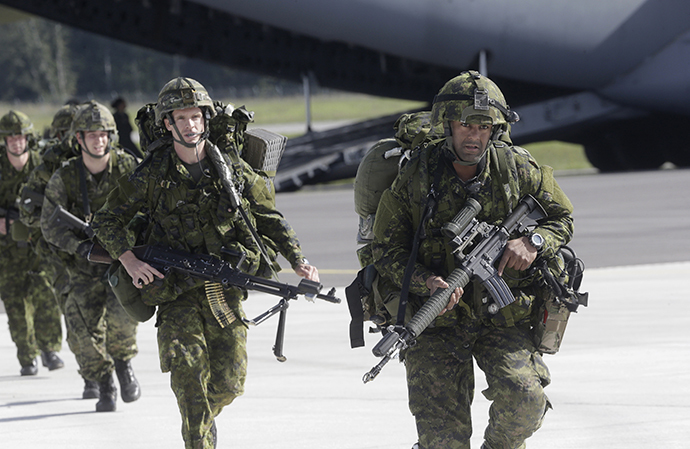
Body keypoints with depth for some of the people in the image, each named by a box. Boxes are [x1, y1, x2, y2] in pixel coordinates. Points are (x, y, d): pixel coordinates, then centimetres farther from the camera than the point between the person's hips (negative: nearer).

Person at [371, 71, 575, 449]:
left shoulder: (518, 169, -3)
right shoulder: (414, 178, -7)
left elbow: (561, 218, 11)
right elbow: (386, 250, -3)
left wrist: (532, 242, -12)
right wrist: (428, 283, -21)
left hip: (504, 316, 1)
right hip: (437, 319, -1)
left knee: (524, 398, -20)